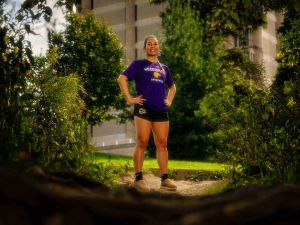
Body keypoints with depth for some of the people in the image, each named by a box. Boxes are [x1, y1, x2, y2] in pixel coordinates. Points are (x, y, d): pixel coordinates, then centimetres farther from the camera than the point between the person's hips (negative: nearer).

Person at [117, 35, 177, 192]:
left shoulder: (163, 68, 20)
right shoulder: (138, 64, 5)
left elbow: (172, 86, 33)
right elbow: (122, 79, -6)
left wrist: (169, 101, 17)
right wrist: (129, 99, -11)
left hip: (161, 110, 5)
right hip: (144, 108, -5)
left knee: (162, 144, 3)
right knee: (142, 143, -7)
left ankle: (164, 179, 7)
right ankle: (138, 178, -3)